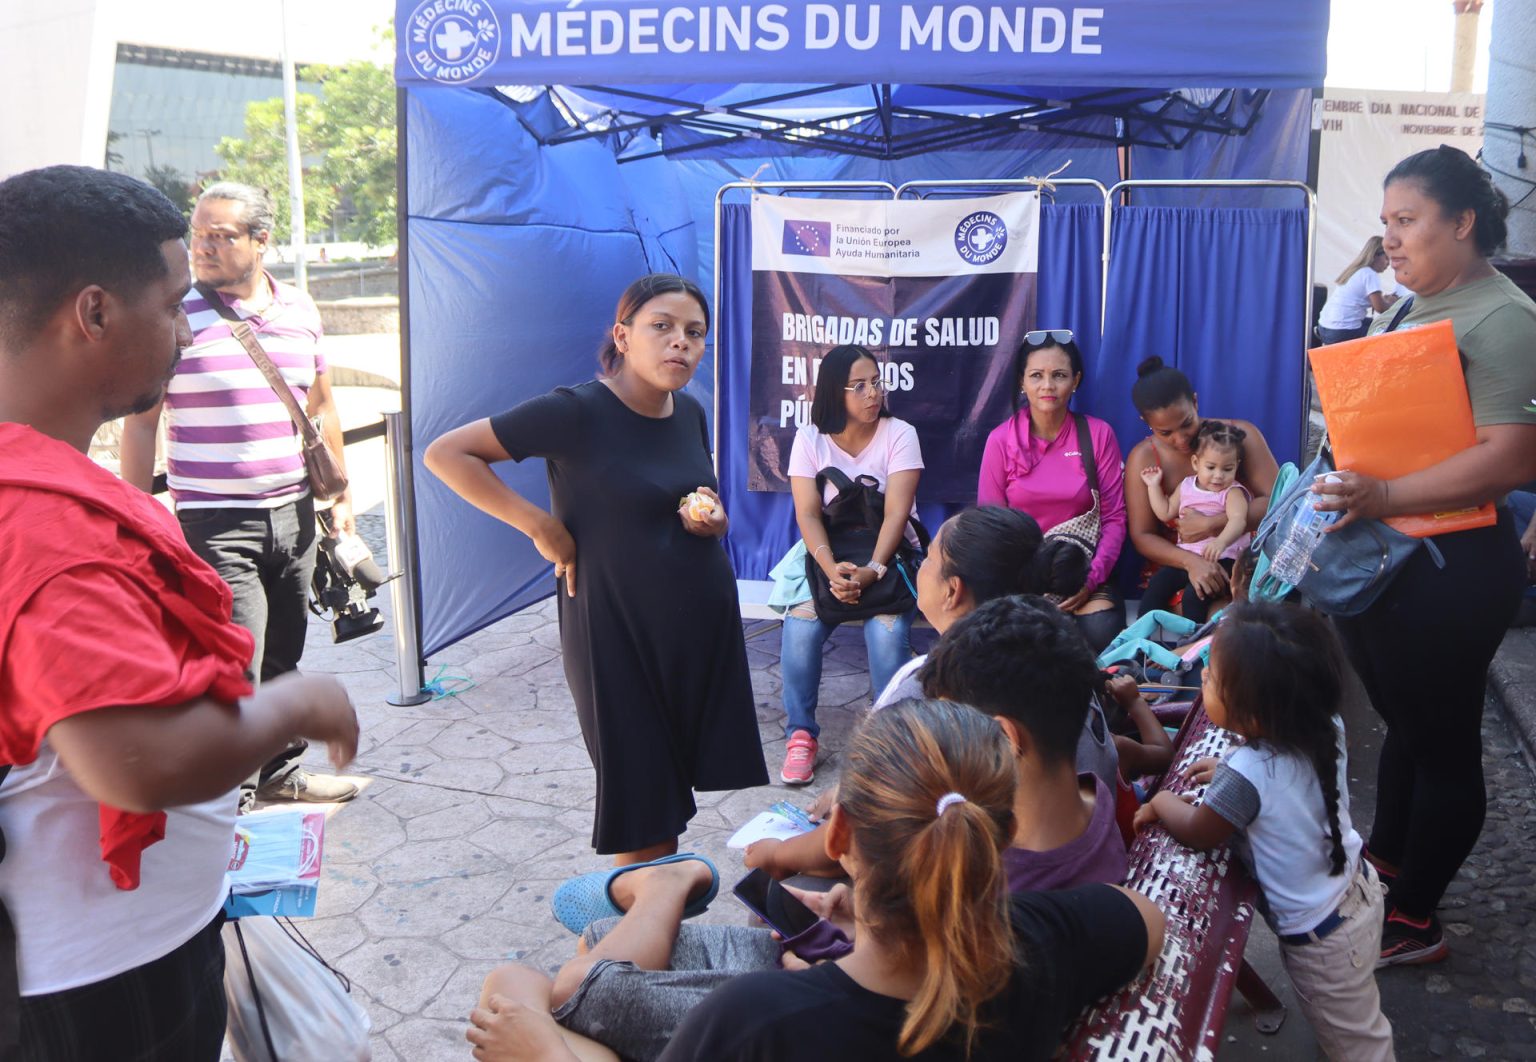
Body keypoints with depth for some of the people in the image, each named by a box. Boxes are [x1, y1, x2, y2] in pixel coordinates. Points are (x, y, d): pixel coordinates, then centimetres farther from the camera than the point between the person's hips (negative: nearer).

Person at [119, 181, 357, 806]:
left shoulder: (300, 310, 7)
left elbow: (321, 408, 17)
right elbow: (140, 423, -3)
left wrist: (339, 496, 15)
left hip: (293, 514, 5)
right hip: (215, 523, -5)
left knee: (283, 659, 15)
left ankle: (281, 773, 31)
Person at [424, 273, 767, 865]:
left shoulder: (690, 414, 7)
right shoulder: (577, 412, -14)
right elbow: (445, 453, -14)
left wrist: (711, 521, -1)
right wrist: (541, 526, -17)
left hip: (704, 626, 6)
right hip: (619, 633, -6)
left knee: (672, 797, 13)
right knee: (641, 807, 3)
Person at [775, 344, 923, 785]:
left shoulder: (899, 434, -6)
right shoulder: (810, 438, -1)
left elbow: (896, 512, -15)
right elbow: (807, 513, -9)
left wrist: (872, 571, -29)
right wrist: (831, 569, -26)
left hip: (888, 554, -1)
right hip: (828, 554, 1)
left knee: (887, 629, -30)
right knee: (801, 624, -26)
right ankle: (800, 732, -8)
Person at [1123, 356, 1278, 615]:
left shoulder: (1240, 434, -4)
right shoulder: (1143, 458, -5)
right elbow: (1142, 537, -9)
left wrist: (1211, 525, -20)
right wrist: (1191, 561, -27)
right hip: (1180, 565, -1)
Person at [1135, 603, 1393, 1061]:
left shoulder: (1247, 776, -37)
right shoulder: (1326, 730, -18)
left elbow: (1196, 833, -16)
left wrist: (1160, 801, 0)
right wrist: (1230, 771, 2)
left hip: (1322, 940, -6)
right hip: (1358, 891, 6)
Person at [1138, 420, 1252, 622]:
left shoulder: (1233, 493, -9)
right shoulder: (1186, 486, 11)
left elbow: (1238, 520, -28)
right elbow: (1166, 513, 20)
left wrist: (1221, 542, -49)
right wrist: (1154, 486, 12)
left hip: (1221, 559, -7)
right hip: (1185, 557, 7)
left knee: (1195, 593, -27)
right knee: (1157, 583, -5)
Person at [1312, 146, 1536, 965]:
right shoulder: (1413, 311, 12)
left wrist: (1386, 496, -30)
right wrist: (1344, 486, 9)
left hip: (1451, 567, -8)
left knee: (1441, 742, 6)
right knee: (1402, 724, 22)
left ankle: (1413, 920, 19)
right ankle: (1384, 862, 39)